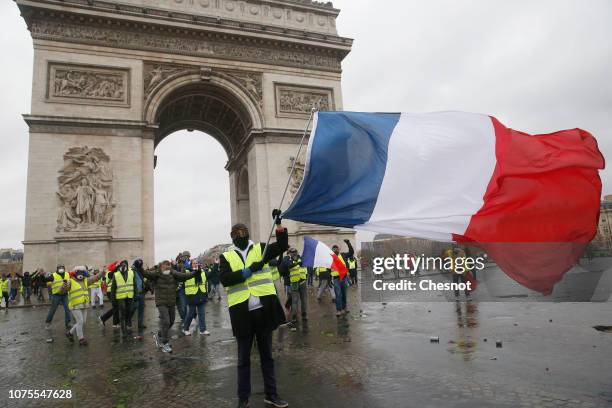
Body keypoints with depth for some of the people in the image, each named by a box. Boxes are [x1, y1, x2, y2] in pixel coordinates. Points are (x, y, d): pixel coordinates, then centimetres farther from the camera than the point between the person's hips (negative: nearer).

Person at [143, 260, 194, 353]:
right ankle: (165, 344, 5)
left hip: (172, 302, 5)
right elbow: (147, 273, -24)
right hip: (161, 302, -5)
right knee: (165, 322, -10)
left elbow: (184, 275, -10)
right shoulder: (157, 273, -9)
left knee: (171, 322, 15)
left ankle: (158, 335, 40)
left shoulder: (173, 274, 0)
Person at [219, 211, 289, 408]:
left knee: (267, 355, 15)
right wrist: (249, 270, -17)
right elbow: (225, 279, -11)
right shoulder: (226, 257, 4)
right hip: (242, 312, -1)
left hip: (263, 309, 1)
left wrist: (278, 223, -17)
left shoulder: (260, 249, 7)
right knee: (244, 358, 13)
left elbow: (282, 246, -6)